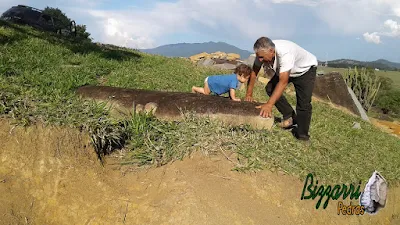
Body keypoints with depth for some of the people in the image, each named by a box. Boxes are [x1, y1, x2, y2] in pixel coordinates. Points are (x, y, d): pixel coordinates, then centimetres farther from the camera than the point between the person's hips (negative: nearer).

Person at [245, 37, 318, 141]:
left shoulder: (285, 53, -44)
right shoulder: (263, 52, -25)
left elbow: (283, 82, -48)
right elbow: (254, 71, -12)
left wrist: (269, 104, -52)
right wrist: (249, 94, -11)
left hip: (306, 69, -6)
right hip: (285, 70, 7)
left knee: (303, 102, -18)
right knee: (270, 88, -9)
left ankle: (302, 134, -2)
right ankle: (290, 117, 2)